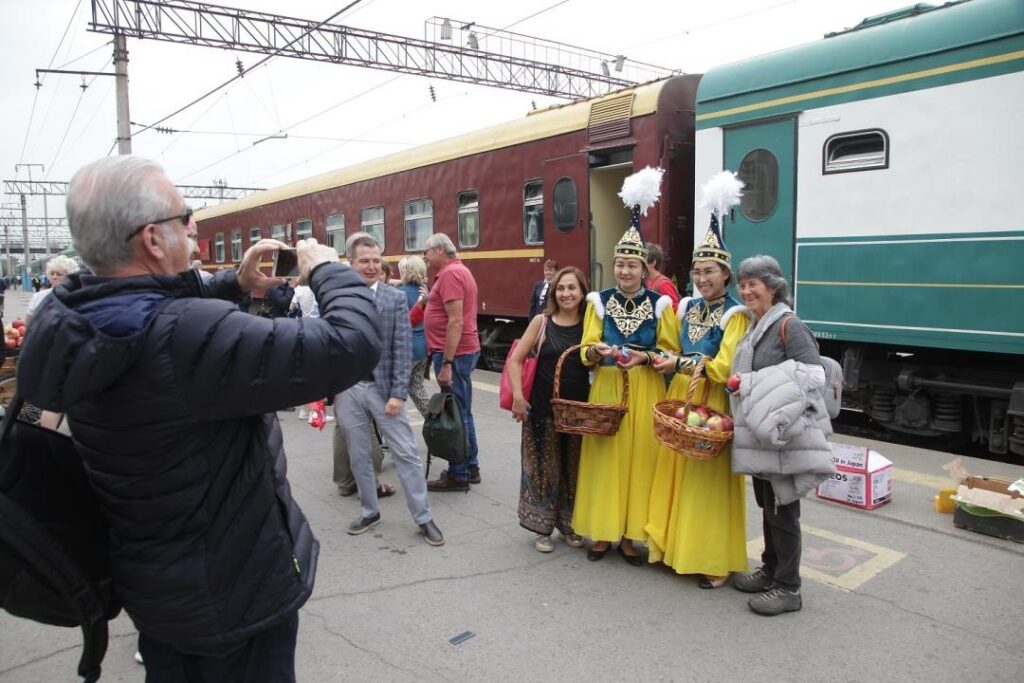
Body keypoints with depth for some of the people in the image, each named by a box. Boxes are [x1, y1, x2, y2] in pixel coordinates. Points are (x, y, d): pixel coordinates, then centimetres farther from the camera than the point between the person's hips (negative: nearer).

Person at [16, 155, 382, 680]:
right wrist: (327, 270, -16)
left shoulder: (67, 318, -8)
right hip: (234, 594, -7)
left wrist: (235, 283, 3)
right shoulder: (186, 336, -35)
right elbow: (352, 345, -34)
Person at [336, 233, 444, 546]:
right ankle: (370, 511, 31)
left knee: (406, 454, 3)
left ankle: (424, 518, 14)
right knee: (358, 457, 13)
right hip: (347, 390, 2)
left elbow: (403, 350, -4)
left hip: (383, 387, -1)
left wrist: (397, 393, -10)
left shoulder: (395, 298, -1)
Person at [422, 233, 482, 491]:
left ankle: (459, 475, 6)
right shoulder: (459, 271, 17)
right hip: (463, 351, 10)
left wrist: (446, 363, -23)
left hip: (453, 353, -10)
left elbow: (455, 322, -22)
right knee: (462, 412, 15)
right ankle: (470, 467, 24)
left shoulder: (450, 274, -15)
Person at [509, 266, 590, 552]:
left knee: (574, 467, 12)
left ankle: (569, 525, 31)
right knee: (544, 466, 7)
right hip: (543, 406, -2)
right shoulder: (542, 322, -2)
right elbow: (515, 360, -3)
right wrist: (518, 396, -12)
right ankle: (542, 528, 23)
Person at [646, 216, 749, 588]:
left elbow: (725, 369, -18)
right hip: (681, 400, 7)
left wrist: (680, 365, -18)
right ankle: (678, 547, 24)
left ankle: (714, 560, 15)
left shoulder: (735, 315, -10)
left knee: (708, 481, 0)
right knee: (676, 475, 10)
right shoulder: (687, 307, 11)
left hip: (713, 406, -6)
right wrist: (665, 360, 5)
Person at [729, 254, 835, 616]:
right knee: (767, 505, 19)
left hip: (784, 436, -9)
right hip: (759, 435, 9)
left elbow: (812, 374, -23)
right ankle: (770, 570, 34)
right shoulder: (755, 327, 12)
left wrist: (751, 383, -22)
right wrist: (744, 383, 6)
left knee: (782, 510, 1)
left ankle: (788, 589, 14)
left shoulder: (788, 325, -14)